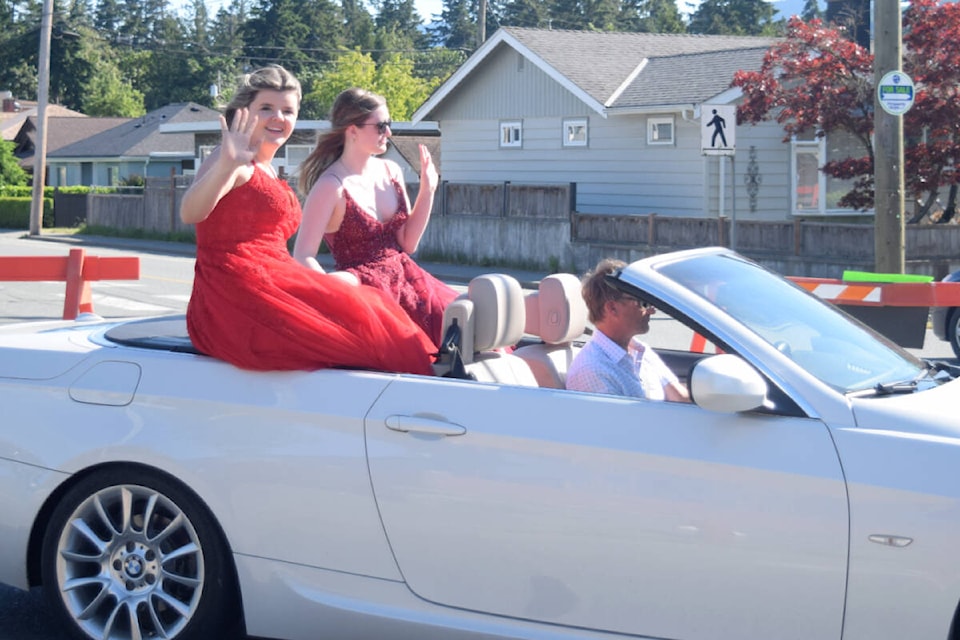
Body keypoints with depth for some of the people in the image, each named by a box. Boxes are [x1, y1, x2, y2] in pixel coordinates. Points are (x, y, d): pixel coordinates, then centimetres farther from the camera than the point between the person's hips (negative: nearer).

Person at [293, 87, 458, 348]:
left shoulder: (391, 171, 9)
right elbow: (303, 257, -13)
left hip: (404, 279, 7)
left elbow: (408, 243, 13)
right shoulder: (332, 186, -12)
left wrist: (427, 191, 5)